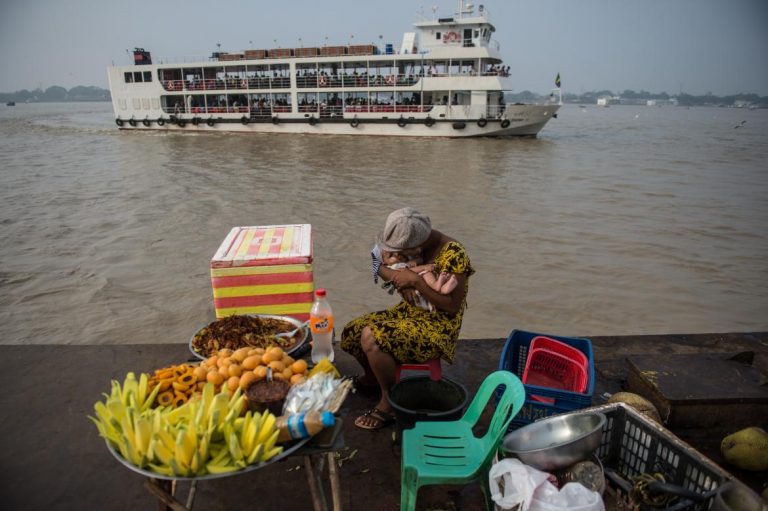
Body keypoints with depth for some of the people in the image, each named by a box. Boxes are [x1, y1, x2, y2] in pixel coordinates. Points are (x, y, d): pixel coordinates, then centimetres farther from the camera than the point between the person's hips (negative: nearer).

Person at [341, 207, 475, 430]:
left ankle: (389, 405, -8)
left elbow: (451, 306, -24)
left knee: (372, 337, -28)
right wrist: (397, 277, -14)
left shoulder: (453, 254, -23)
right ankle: (373, 376, 26)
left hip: (437, 327, -8)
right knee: (351, 332, -3)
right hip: (407, 312, 8)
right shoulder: (412, 244, -2)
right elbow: (380, 266, 7)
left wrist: (416, 281, -29)